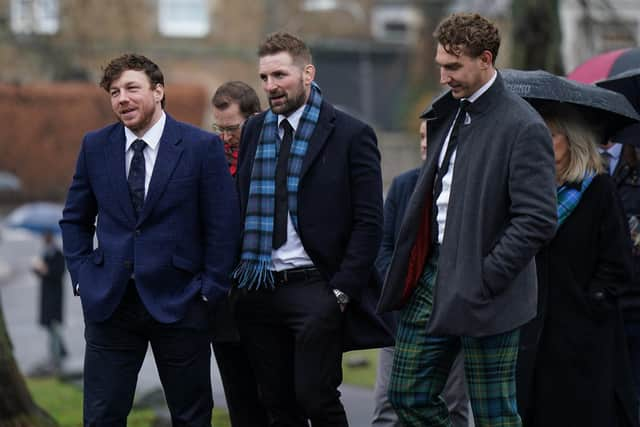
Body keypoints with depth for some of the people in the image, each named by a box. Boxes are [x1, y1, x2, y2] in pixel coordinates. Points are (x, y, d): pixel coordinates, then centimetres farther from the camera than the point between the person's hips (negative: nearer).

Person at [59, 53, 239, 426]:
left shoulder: (202, 147, -4)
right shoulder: (95, 146, 5)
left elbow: (223, 225, -3)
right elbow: (75, 219, 15)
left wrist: (211, 288, -7)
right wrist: (82, 275, 5)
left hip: (178, 302, -2)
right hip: (109, 302, 2)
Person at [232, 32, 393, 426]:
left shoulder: (351, 135, -3)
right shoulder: (254, 131, 12)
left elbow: (369, 222, -6)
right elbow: (239, 206, 16)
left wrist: (342, 290, -11)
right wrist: (237, 281, 8)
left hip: (314, 288, -5)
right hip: (258, 290, 5)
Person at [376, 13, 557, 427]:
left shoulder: (523, 127, -13)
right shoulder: (448, 113, 12)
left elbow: (538, 220, -19)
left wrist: (483, 280, -19)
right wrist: (414, 267, 11)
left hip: (482, 291, -8)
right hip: (432, 277, 8)